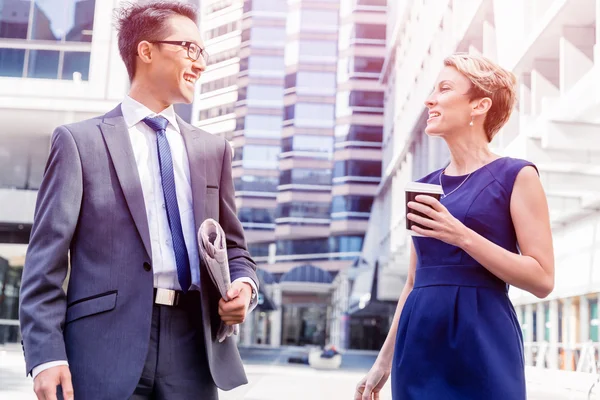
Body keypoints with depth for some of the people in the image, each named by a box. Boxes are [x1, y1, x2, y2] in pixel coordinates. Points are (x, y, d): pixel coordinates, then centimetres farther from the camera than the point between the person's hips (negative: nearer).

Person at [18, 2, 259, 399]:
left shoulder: (213, 149, 15)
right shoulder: (80, 141, 3)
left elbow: (233, 247, 19)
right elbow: (46, 257, -2)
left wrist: (244, 285, -3)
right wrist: (47, 354, -11)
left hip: (194, 342, 4)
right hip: (107, 347, -4)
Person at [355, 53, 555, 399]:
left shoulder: (516, 176, -2)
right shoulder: (425, 187, 13)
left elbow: (543, 279, -8)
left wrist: (462, 236, -18)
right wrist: (385, 360, 16)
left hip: (482, 345, -5)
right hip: (418, 348, 5)